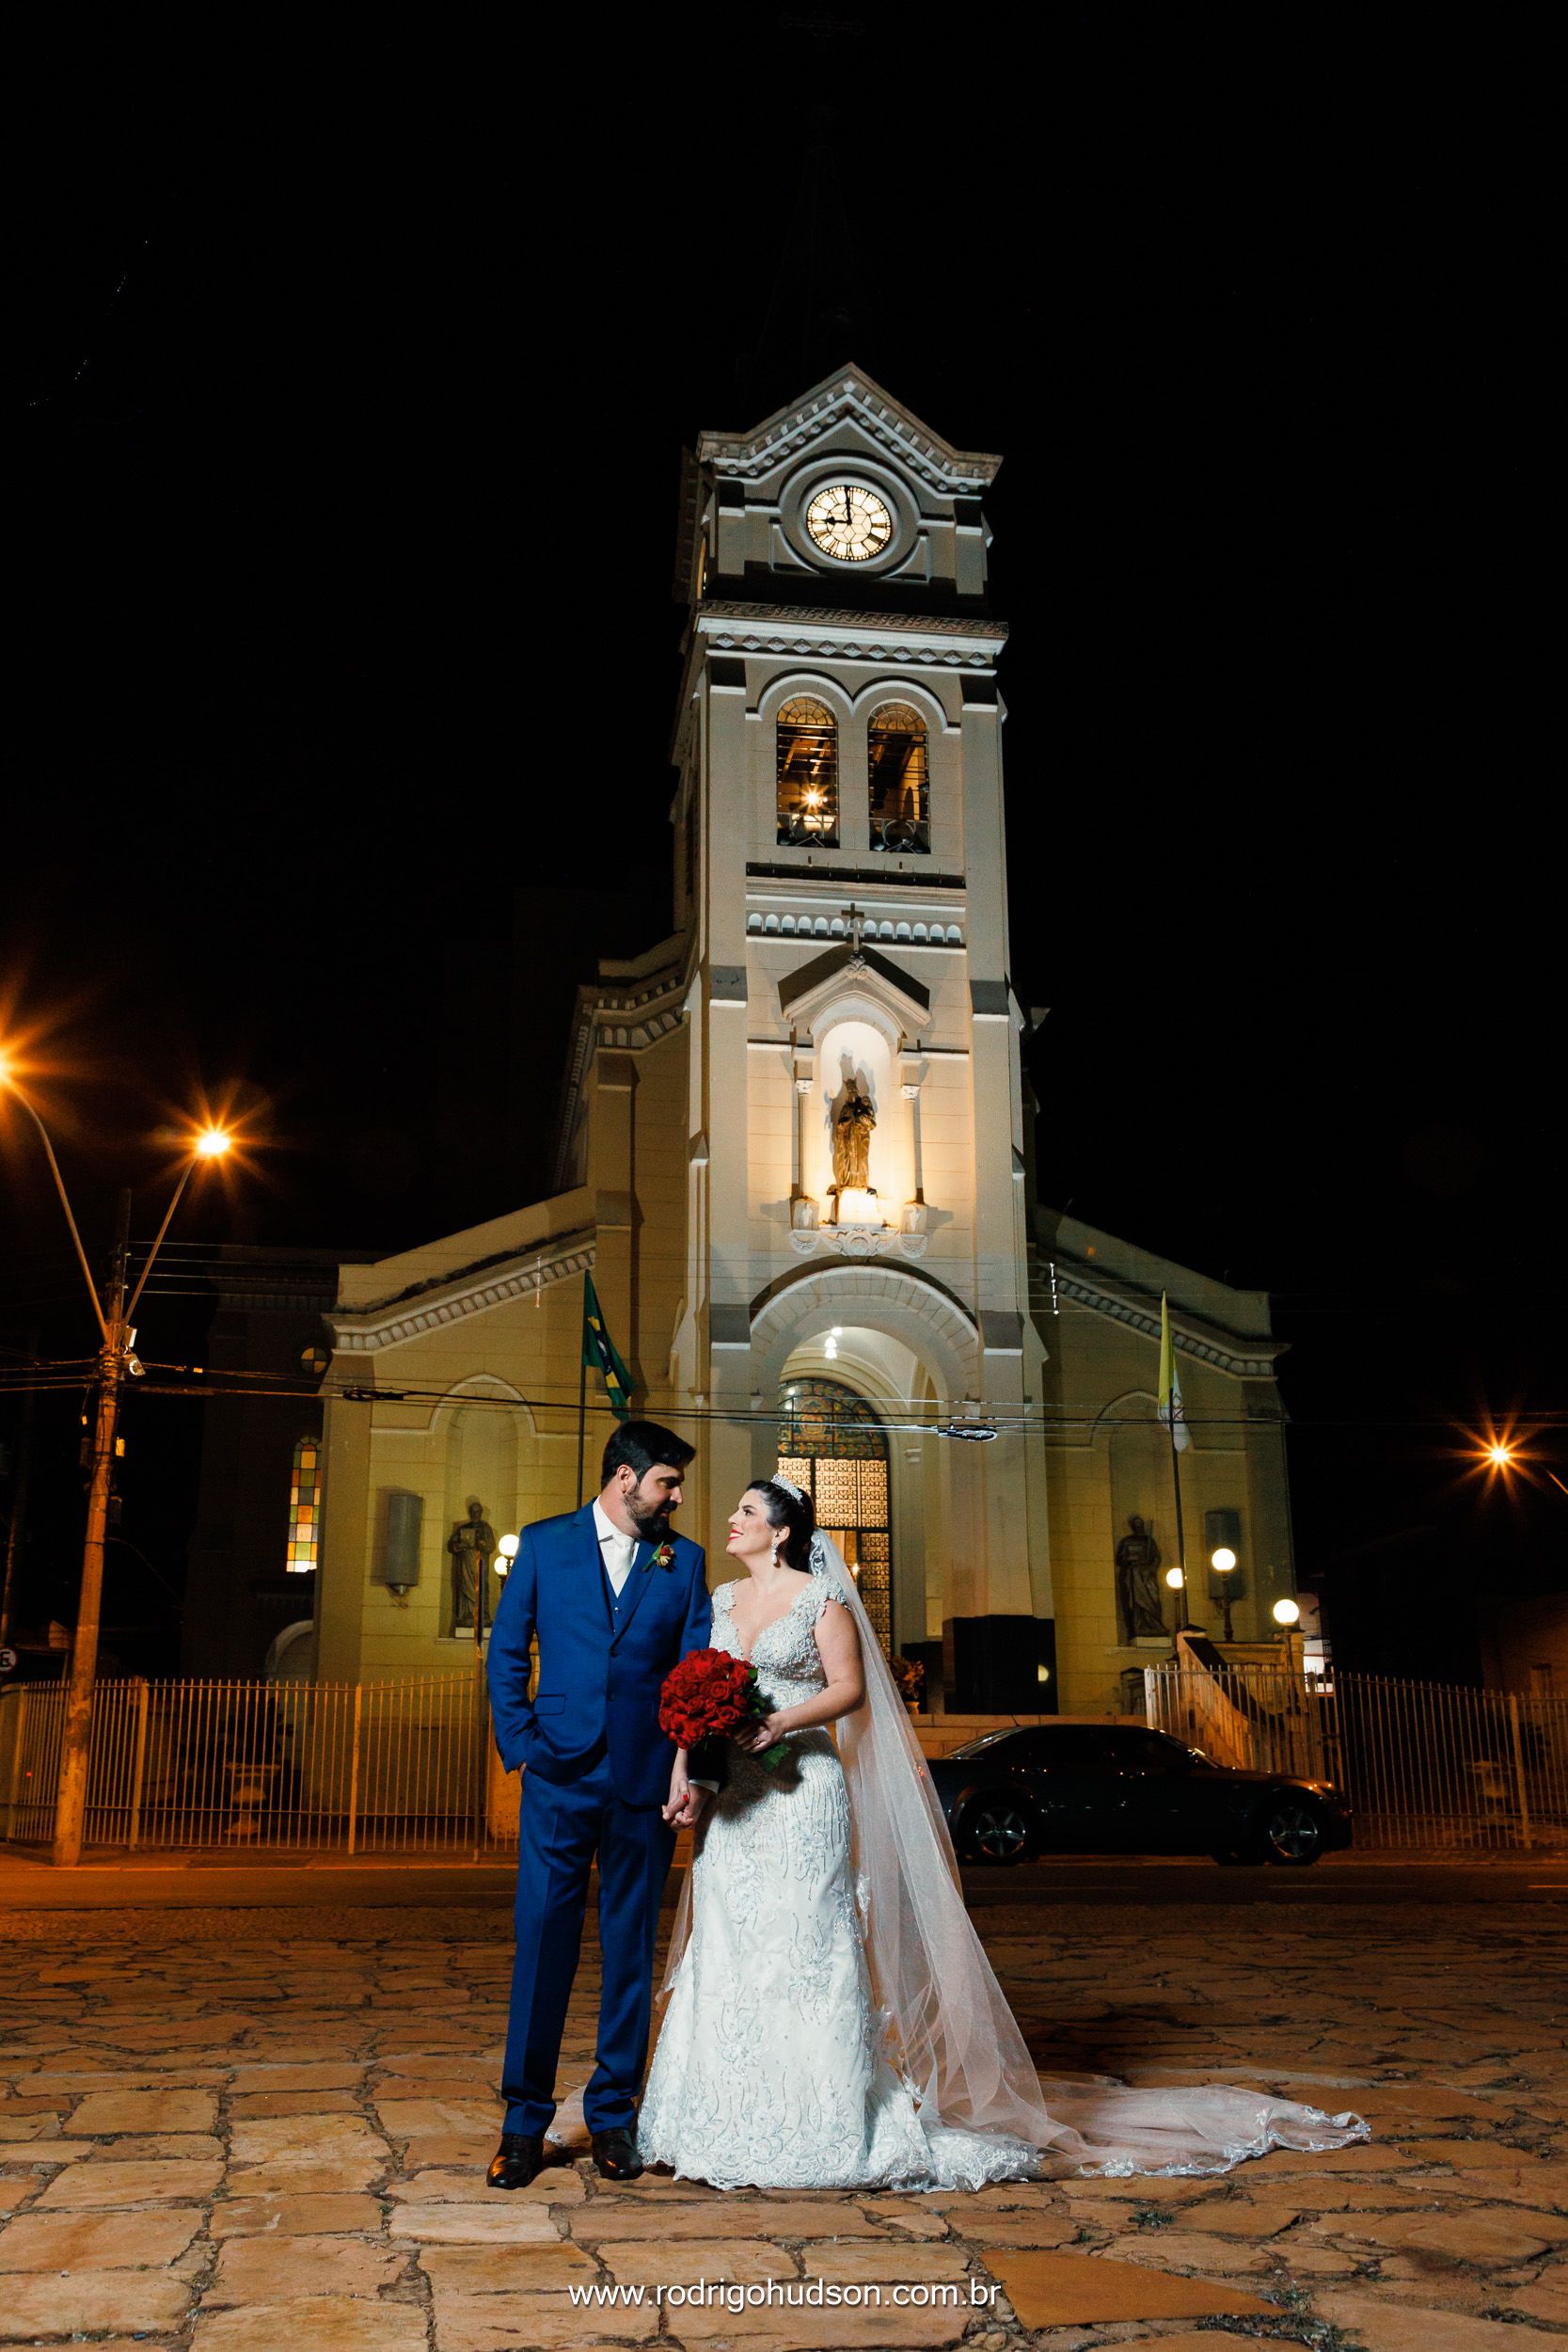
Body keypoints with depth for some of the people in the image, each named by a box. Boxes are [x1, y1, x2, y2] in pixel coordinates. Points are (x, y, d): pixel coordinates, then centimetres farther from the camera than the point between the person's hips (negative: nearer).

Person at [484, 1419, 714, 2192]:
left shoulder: (684, 1561, 7)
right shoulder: (544, 1543, 5)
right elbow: (505, 1653, 7)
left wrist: (692, 1768, -8)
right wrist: (519, 1745, -1)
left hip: (646, 1781, 1)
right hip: (559, 1777, -1)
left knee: (631, 1949, 8)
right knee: (542, 1941, -1)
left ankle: (612, 2116, 20)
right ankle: (524, 2120, 11)